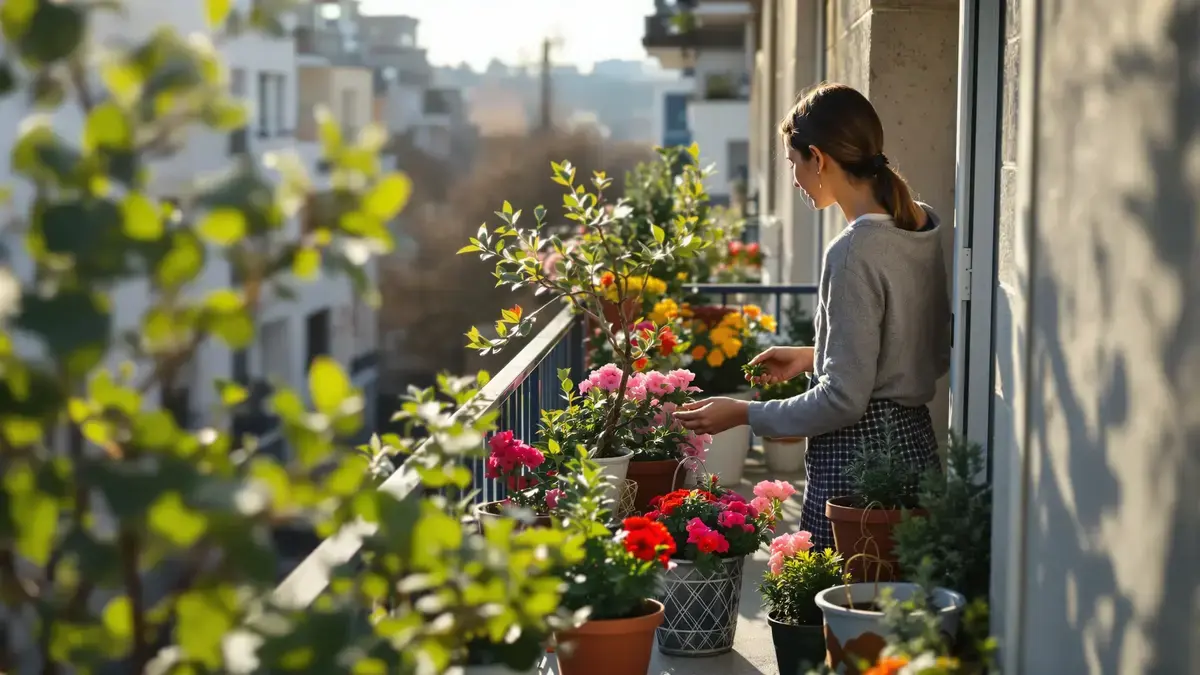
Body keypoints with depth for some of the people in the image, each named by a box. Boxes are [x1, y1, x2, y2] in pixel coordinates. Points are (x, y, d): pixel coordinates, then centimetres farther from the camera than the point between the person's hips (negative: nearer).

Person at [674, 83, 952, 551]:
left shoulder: (855, 252, -19)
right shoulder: (923, 227, 7)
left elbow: (843, 400, -19)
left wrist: (743, 414, -8)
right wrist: (815, 357, 19)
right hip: (914, 442, 9)